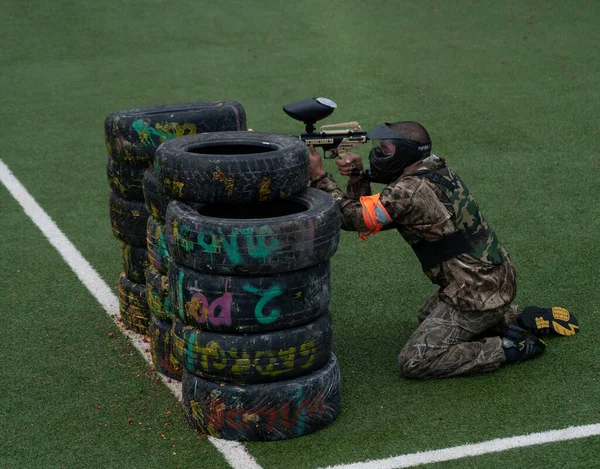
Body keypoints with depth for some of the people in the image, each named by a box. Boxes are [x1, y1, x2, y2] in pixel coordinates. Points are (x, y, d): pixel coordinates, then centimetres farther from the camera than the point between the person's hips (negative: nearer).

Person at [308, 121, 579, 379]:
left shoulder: (410, 191, -22)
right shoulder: (434, 173, 7)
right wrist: (357, 177, -3)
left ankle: (509, 348, -4)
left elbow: (354, 218, -18)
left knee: (413, 363, -7)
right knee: (428, 317, 33)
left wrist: (320, 177, -12)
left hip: (476, 294, -10)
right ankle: (514, 319, 21)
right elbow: (368, 214, 12)